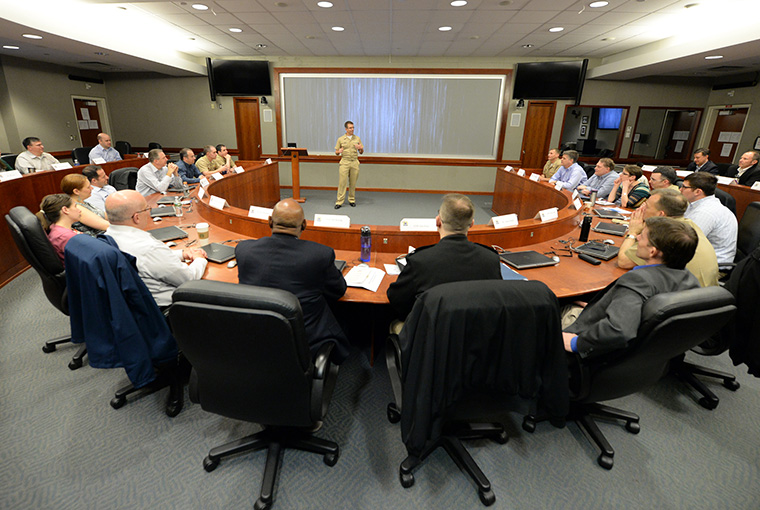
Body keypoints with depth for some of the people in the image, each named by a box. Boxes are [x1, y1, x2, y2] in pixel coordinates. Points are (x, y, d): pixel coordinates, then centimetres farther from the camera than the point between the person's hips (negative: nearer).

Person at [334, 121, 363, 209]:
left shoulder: (357, 139, 10)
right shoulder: (340, 139, 5)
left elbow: (361, 152, 13)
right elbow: (336, 153, 8)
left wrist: (361, 148, -9)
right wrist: (339, 151, -15)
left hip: (354, 162, 2)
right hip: (344, 162, -2)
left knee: (353, 183, 4)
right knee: (342, 182, -6)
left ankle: (352, 200, 15)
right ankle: (339, 201, -4)